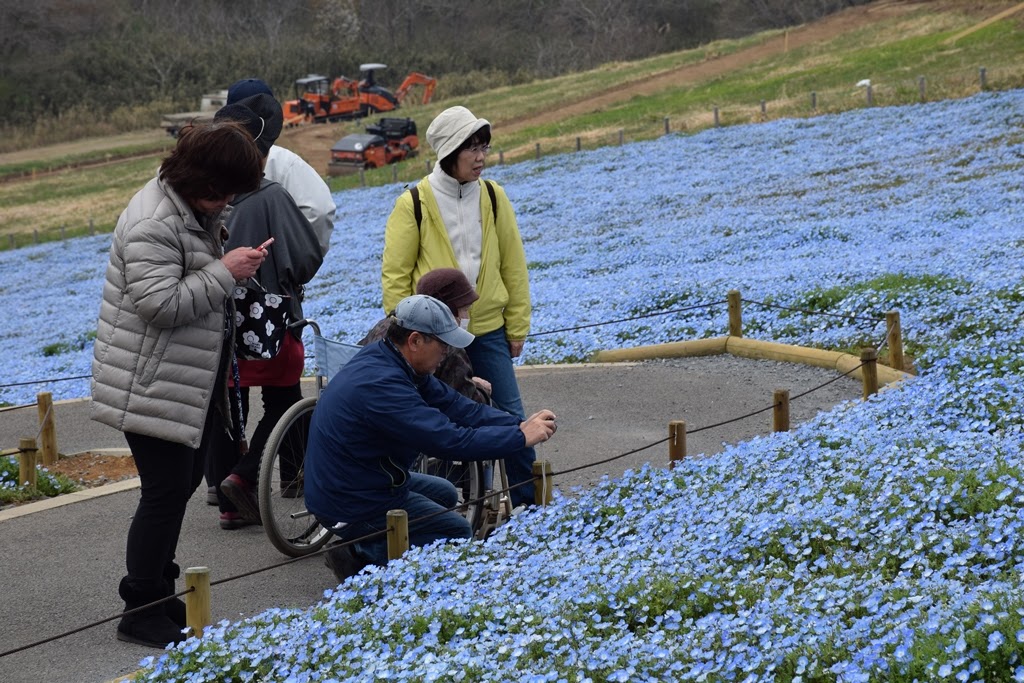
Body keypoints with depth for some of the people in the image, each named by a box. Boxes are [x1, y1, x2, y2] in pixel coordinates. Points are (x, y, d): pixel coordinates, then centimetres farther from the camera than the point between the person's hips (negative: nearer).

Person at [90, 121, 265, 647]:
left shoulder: (198, 209, 12)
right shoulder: (153, 223, -22)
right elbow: (161, 303, -28)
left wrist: (232, 263, 11)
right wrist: (225, 272, -24)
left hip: (191, 383, 10)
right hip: (152, 387, -10)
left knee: (181, 486, 16)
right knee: (166, 492, -6)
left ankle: (160, 593, 28)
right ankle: (141, 610, 4)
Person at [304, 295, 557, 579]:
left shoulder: (380, 355, -1)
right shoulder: (382, 385, -31)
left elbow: (451, 403, -1)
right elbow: (448, 441, -31)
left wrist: (518, 424, -11)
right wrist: (520, 437, -23)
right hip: (351, 507, -9)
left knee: (445, 494, 25)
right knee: (459, 533, 2)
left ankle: (365, 549, 13)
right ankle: (365, 555, -3)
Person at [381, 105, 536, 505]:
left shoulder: (493, 197, 3)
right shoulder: (413, 204, -7)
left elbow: (513, 265, 8)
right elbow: (394, 275, -3)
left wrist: (517, 326, 6)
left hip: (489, 330, 3)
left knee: (511, 417, 2)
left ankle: (528, 503, 13)